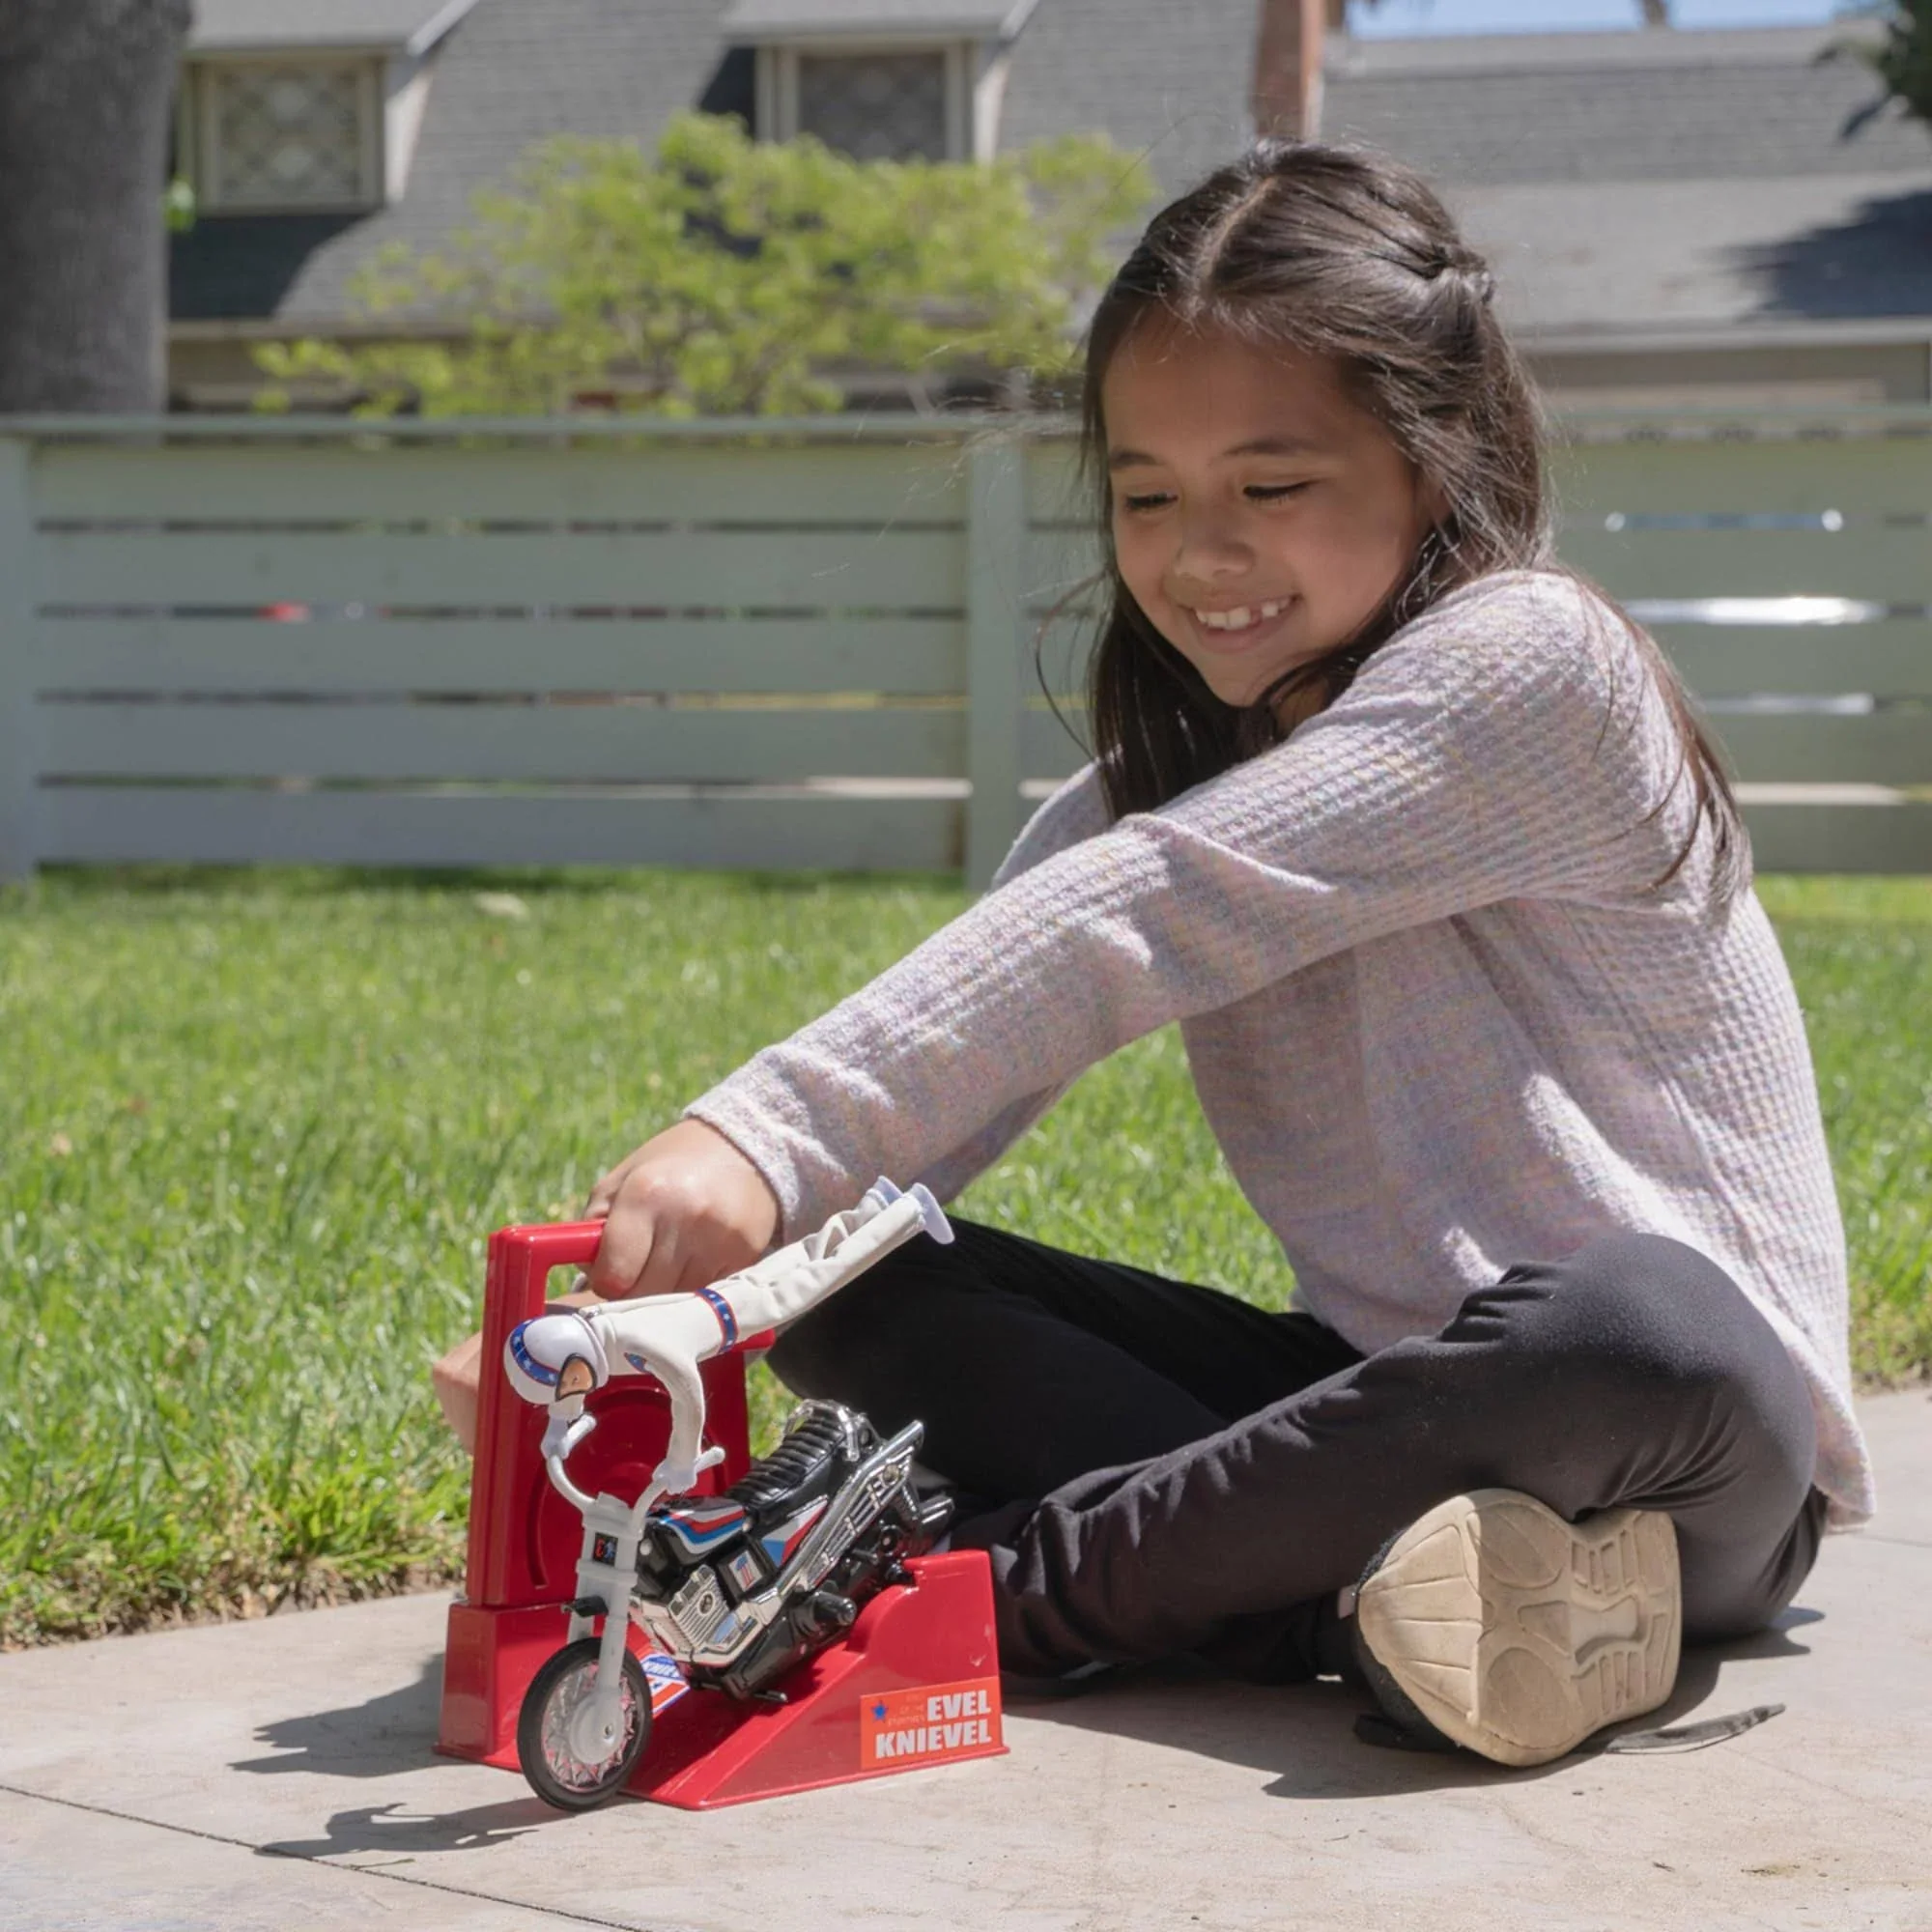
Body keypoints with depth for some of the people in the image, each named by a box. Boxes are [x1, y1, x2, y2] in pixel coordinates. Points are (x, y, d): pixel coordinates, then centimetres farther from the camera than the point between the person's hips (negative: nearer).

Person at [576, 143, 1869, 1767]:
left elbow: (1133, 923, -27)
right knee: (839, 1276, -7)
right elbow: (940, 1066, -5)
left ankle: (1010, 1585, -29)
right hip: (1387, 1388, 7)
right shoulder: (1161, 780, 9)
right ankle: (1367, 1575, -27)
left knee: (1640, 1327, -42)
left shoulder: (1529, 663, -15)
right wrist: (643, 1274, -23)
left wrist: (767, 1131, -35)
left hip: (1691, 1453, -6)